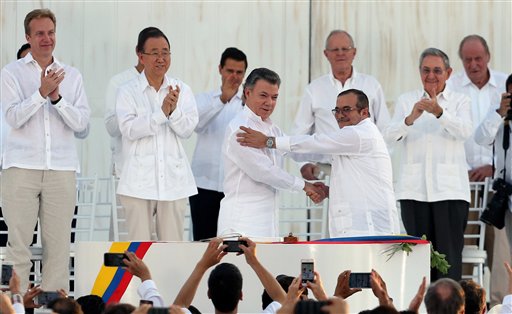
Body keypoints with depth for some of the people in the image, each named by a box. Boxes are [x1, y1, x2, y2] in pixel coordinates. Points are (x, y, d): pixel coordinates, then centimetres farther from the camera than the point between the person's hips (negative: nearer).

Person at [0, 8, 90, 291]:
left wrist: (57, 97, -11)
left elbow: (81, 122, 4)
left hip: (62, 169, 2)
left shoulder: (71, 76, 13)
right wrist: (41, 92, -18)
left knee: (58, 244, 0)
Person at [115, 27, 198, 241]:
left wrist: (174, 111, -20)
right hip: (139, 181, -2)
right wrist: (162, 112, -21)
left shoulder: (181, 90, 9)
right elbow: (129, 129, -12)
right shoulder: (128, 92, 1)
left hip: (173, 180, 2)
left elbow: (187, 130, 0)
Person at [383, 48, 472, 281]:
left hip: (449, 189, -1)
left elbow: (464, 131, -11)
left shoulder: (460, 101, 9)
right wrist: (410, 119, -21)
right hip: (415, 189, 2)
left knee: (450, 253, -6)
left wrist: (439, 112, -28)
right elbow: (390, 137, -2)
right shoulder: (406, 101, 12)